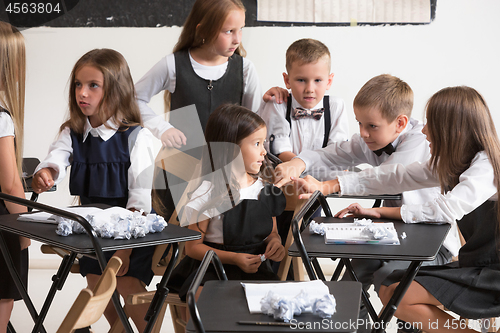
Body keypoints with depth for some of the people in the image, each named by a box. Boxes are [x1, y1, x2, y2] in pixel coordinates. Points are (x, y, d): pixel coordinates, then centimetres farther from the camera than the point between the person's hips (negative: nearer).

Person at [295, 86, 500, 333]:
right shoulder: (451, 164, 9)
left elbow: (446, 210, -26)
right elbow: (396, 177, 6)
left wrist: (379, 211, -13)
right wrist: (325, 187, 0)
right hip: (473, 264, 9)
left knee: (397, 295, -13)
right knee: (388, 289, 3)